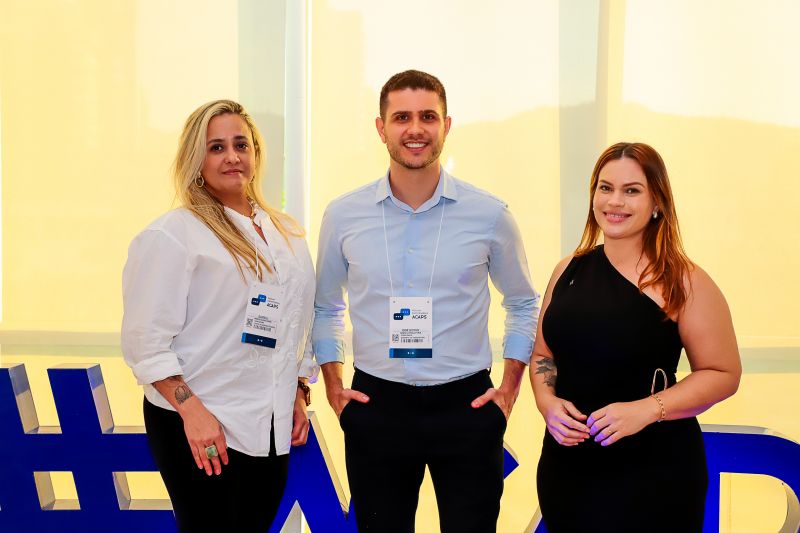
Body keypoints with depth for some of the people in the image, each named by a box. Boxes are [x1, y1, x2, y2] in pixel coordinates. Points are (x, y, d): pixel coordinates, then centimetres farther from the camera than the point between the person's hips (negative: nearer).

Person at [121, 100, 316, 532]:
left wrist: (299, 393, 15)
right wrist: (191, 411, -19)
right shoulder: (171, 235, -9)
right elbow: (145, 342, -13)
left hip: (272, 427, 6)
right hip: (200, 426, -6)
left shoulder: (285, 232, 11)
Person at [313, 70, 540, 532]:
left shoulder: (489, 215, -3)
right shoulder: (344, 215, 0)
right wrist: (333, 386, 8)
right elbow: (325, 306, 15)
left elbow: (524, 304, 12)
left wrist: (510, 389, 5)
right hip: (376, 405, 1)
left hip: (466, 407, -1)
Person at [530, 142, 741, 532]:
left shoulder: (683, 283, -8)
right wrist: (547, 402, -6)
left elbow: (723, 373, -8)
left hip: (652, 474, -4)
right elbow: (543, 354, 15)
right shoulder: (568, 271, 6)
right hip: (566, 468, 4)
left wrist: (645, 409, -19)